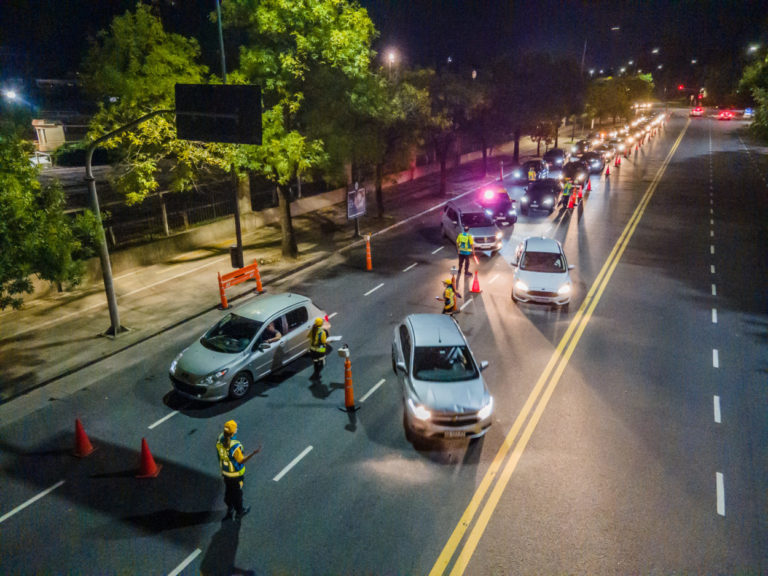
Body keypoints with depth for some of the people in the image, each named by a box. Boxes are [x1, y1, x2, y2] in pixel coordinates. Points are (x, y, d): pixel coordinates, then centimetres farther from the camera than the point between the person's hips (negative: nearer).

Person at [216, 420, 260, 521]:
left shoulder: (220, 439, -19)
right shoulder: (235, 446, -37)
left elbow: (220, 454, 0)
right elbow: (241, 461, -23)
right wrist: (254, 453, -30)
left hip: (225, 472, 6)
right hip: (236, 474, -6)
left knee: (228, 491, 26)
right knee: (237, 492, 18)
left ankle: (230, 509, 47)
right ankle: (239, 512, 39)